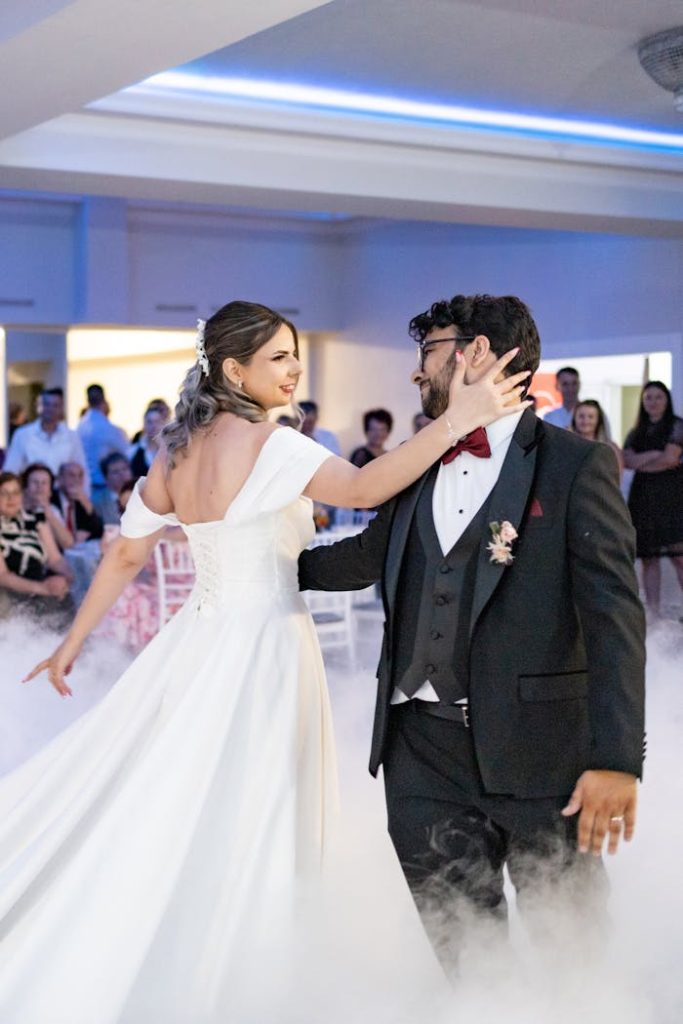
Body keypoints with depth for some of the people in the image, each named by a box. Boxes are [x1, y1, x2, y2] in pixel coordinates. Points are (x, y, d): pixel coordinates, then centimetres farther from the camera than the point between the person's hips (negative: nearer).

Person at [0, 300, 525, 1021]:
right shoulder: (268, 445, -17)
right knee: (242, 832, 5)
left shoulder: (177, 451, 6)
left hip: (197, 638, 8)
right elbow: (362, 487, -32)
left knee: (166, 813, 19)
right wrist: (455, 420, -35)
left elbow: (125, 554, 11)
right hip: (262, 644, -8)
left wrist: (73, 644, 18)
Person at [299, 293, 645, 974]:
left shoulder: (577, 465, -5)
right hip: (424, 750, 5)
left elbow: (614, 617, -12)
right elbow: (371, 554, 29)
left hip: (542, 756, -5)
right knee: (459, 948, 12)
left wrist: (616, 758, -19)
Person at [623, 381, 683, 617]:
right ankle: (652, 613, 3)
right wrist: (655, 454, -9)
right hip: (643, 497, 4)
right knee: (649, 559, 1)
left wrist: (642, 463, 5)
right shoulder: (636, 433, 16)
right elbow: (627, 460, 1)